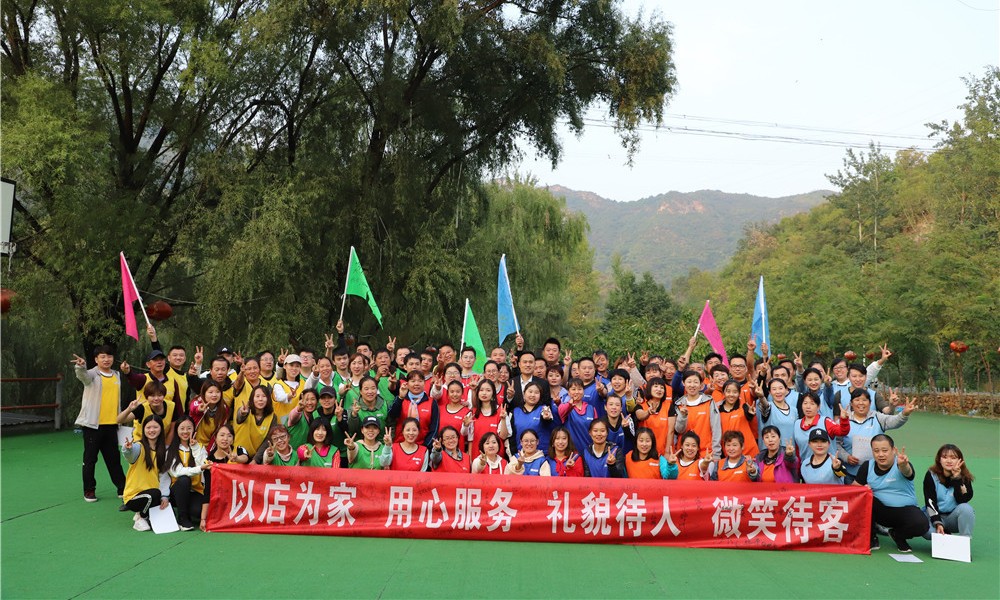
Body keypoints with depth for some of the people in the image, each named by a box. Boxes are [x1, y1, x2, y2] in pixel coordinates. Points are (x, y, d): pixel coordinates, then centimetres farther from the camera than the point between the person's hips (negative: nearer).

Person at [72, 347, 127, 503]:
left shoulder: (117, 376, 11)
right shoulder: (92, 374, -6)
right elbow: (82, 375, -31)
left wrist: (119, 418, 21)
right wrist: (80, 366, -54)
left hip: (111, 425, 5)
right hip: (93, 425, -5)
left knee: (114, 458, 12)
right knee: (90, 458, 4)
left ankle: (122, 488, 19)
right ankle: (89, 490, 15)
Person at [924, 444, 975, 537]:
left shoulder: (964, 477, -5)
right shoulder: (931, 475, -7)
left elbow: (962, 500, -19)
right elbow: (930, 502, -14)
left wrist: (956, 477, -24)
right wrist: (937, 523, -26)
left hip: (954, 517, 1)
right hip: (935, 516, -1)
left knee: (966, 508, -31)